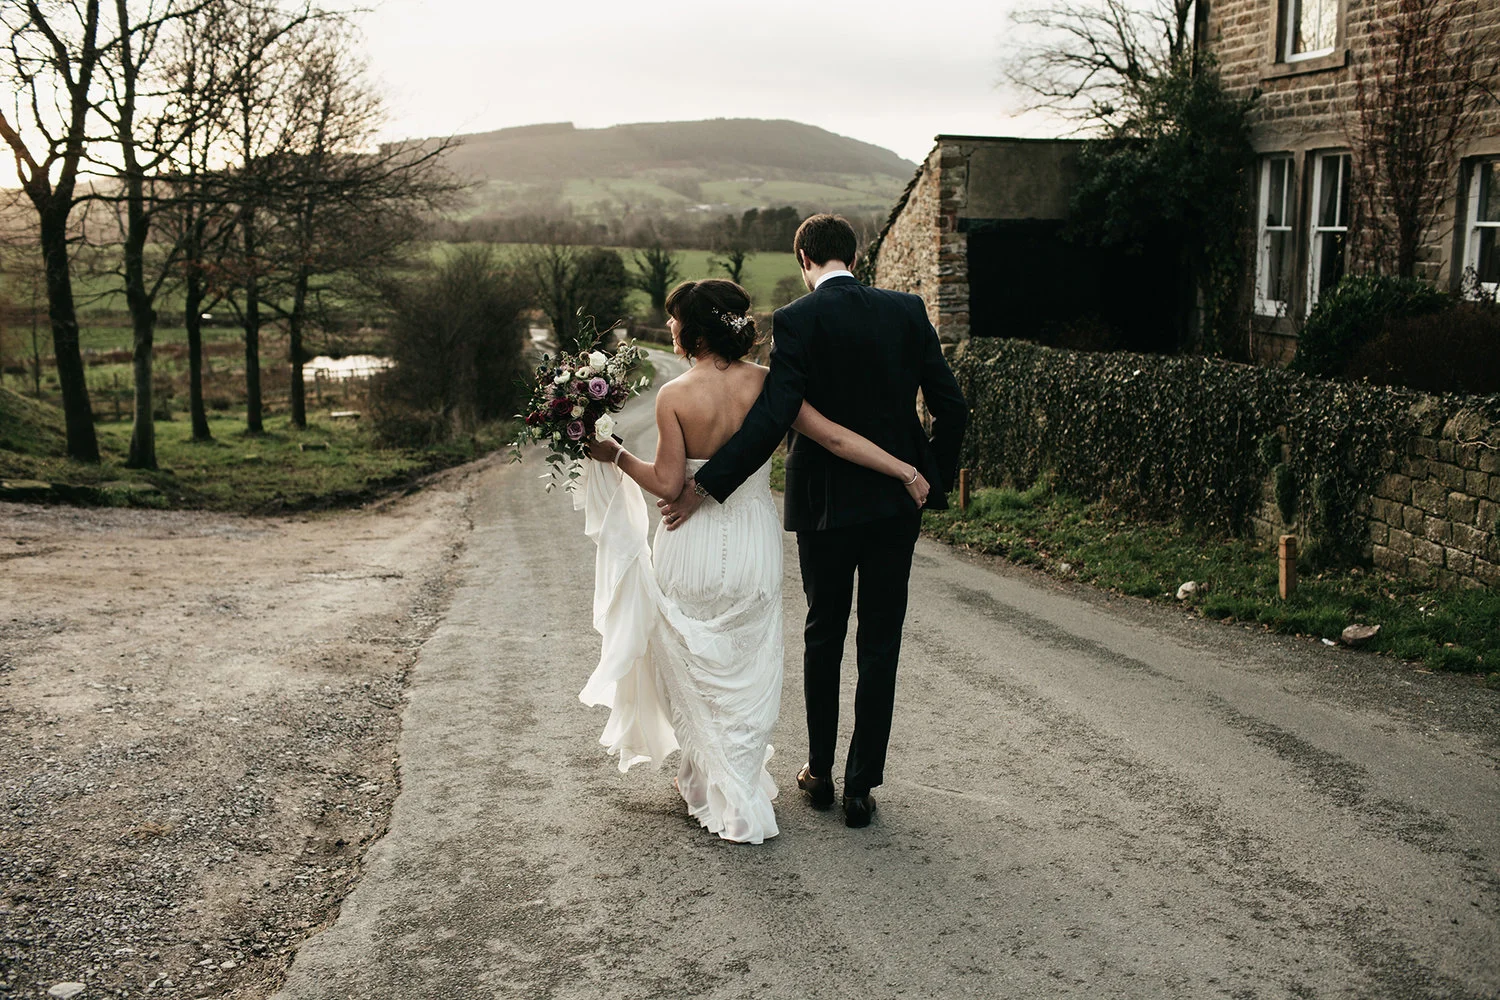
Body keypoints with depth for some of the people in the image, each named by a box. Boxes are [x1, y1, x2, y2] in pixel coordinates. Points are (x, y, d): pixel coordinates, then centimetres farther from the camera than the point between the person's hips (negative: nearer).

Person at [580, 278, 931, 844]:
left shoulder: (674, 397, -16)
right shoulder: (766, 384, -7)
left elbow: (668, 485, -13)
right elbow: (834, 439, -8)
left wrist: (614, 455, 1)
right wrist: (904, 469, -2)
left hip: (693, 553, -3)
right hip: (754, 548, 3)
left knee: (699, 674, 15)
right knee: (747, 674, 18)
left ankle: (721, 796, 23)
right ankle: (737, 793, 31)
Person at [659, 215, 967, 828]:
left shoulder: (797, 320, -11)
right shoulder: (907, 311, -1)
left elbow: (771, 419, -22)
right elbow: (951, 407, -1)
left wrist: (703, 487, -19)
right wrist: (937, 481, 13)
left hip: (824, 502, -2)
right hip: (895, 501, 2)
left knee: (823, 636, 16)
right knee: (880, 646, 8)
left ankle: (819, 772, 27)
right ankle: (861, 788, 13)